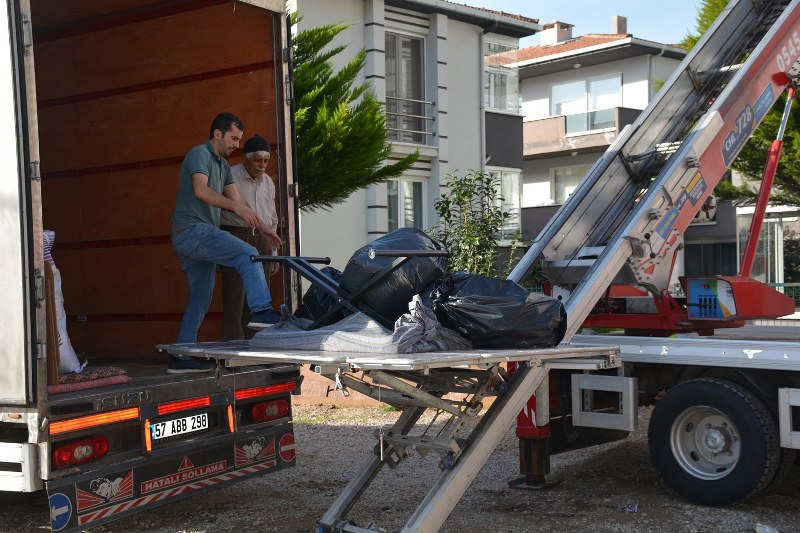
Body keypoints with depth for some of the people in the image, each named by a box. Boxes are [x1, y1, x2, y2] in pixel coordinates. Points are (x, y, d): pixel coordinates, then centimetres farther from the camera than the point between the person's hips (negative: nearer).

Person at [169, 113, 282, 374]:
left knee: (200, 299, 9)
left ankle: (181, 358, 12)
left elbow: (237, 200, 18)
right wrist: (237, 207, -32)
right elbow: (201, 190, -23)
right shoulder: (199, 154, -6)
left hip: (201, 235, 10)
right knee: (248, 255, -23)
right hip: (193, 230, -10)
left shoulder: (223, 165, 23)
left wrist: (262, 228, 7)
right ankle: (261, 311, -34)